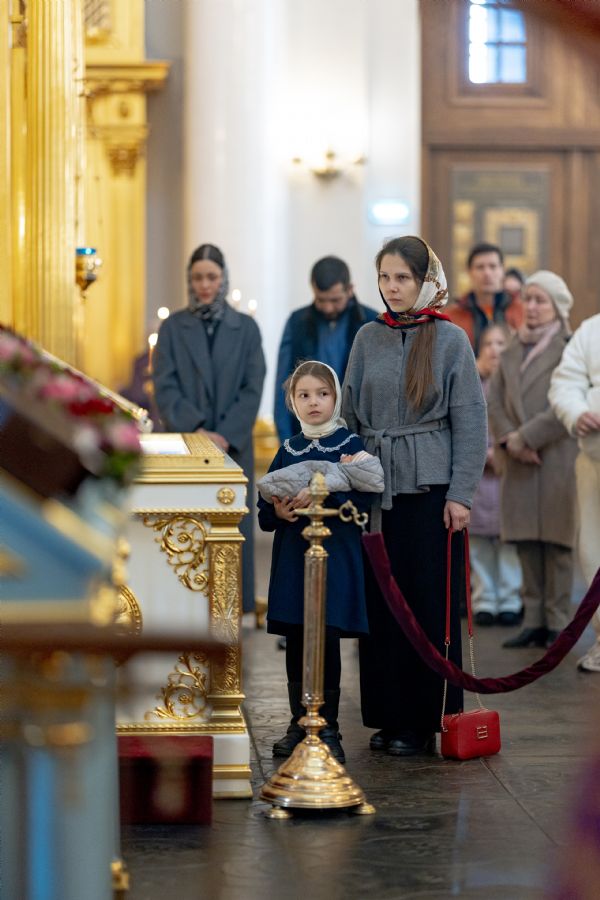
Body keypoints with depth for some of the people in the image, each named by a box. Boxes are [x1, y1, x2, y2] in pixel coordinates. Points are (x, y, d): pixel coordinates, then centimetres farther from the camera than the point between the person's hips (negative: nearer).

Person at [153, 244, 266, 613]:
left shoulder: (246, 328, 7)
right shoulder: (173, 327, 6)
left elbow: (253, 389, 0)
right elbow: (165, 387, -1)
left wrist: (225, 435, -11)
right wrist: (195, 429, -14)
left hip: (234, 445, 1)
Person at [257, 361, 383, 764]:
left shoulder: (350, 445, 0)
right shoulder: (288, 450, 12)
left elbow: (363, 500, -12)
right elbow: (265, 513, 12)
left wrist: (320, 498, -23)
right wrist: (278, 511, -10)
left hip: (336, 554, -4)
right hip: (293, 554, 4)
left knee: (327, 638, -5)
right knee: (295, 639, 6)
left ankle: (328, 727, 4)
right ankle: (299, 723, 17)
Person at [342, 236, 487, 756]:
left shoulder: (450, 339, -1)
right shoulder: (368, 339, 9)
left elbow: (470, 420, -3)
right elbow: (350, 415, 12)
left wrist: (460, 494, -9)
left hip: (429, 486, -3)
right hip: (375, 484, 3)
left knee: (428, 603, -1)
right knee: (379, 601, 4)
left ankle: (422, 721, 7)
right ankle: (387, 716, 14)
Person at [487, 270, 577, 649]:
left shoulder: (570, 348, -5)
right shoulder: (513, 350, 15)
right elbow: (495, 399, 10)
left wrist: (526, 437, -13)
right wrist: (509, 440, -7)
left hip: (558, 459, -6)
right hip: (519, 463, 6)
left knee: (557, 541, -2)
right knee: (527, 542, 6)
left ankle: (558, 623, 1)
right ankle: (534, 621, 10)